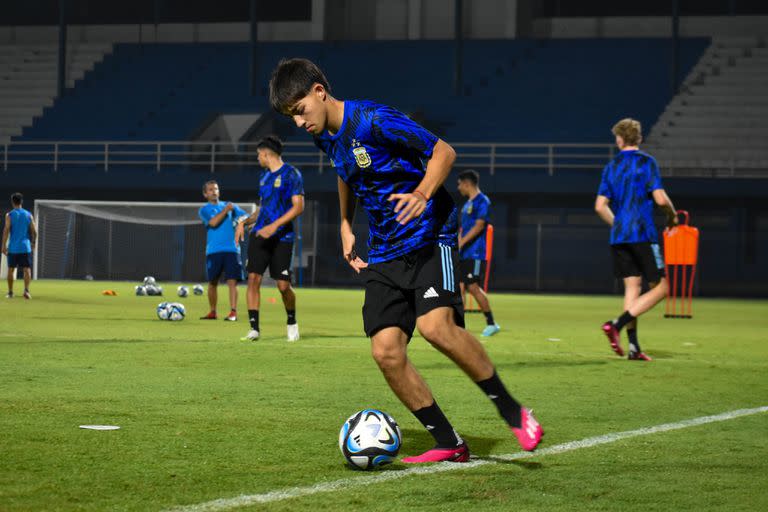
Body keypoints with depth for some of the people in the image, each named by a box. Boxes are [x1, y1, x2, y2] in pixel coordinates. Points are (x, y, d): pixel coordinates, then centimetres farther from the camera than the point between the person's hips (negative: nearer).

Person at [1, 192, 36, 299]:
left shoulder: (9, 215, -3)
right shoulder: (28, 215, 5)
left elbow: (6, 231, -9)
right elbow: (34, 232, 4)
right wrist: (33, 244, 16)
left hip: (13, 247, -1)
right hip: (25, 247, 1)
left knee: (11, 269, 10)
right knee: (27, 269, -1)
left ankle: (10, 292, 13)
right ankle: (26, 290, -18)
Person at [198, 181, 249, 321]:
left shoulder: (229, 205, 16)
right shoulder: (204, 210, 8)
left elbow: (245, 217, 9)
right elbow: (213, 222, -11)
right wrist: (225, 210, -8)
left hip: (231, 249, 0)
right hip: (213, 250, 0)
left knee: (232, 281, -11)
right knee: (212, 283, 6)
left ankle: (233, 312, -14)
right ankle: (212, 312, 20)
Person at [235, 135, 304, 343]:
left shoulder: (291, 174, -6)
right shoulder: (265, 176, 17)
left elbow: (298, 206, -12)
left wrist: (274, 226, -20)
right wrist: (245, 222, 10)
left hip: (282, 237, -6)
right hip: (259, 234, 6)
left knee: (283, 285, -5)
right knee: (253, 278, -8)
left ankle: (292, 323, 20)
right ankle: (254, 328, -6)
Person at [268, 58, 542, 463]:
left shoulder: (374, 120, -15)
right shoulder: (325, 137, 8)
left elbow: (443, 151, -13)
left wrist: (423, 192, -29)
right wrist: (346, 225, 22)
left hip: (427, 238, -7)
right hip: (384, 254, 7)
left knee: (436, 325, -29)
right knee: (385, 350, -8)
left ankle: (513, 412, -13)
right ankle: (449, 445, 2)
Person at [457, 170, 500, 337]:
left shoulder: (482, 201, -8)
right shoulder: (467, 204, 20)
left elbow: (478, 226, -17)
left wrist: (460, 243, -21)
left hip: (476, 254, -9)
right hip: (463, 254, 9)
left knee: (473, 287, -12)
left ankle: (491, 323, -3)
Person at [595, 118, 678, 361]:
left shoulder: (611, 167, 11)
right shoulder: (646, 162, -5)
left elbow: (600, 206, 10)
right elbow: (660, 199, -14)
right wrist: (672, 216, 6)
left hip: (618, 236, 6)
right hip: (643, 234, -6)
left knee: (632, 287, 10)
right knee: (660, 287, 0)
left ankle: (633, 346, 3)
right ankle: (617, 325, -15)